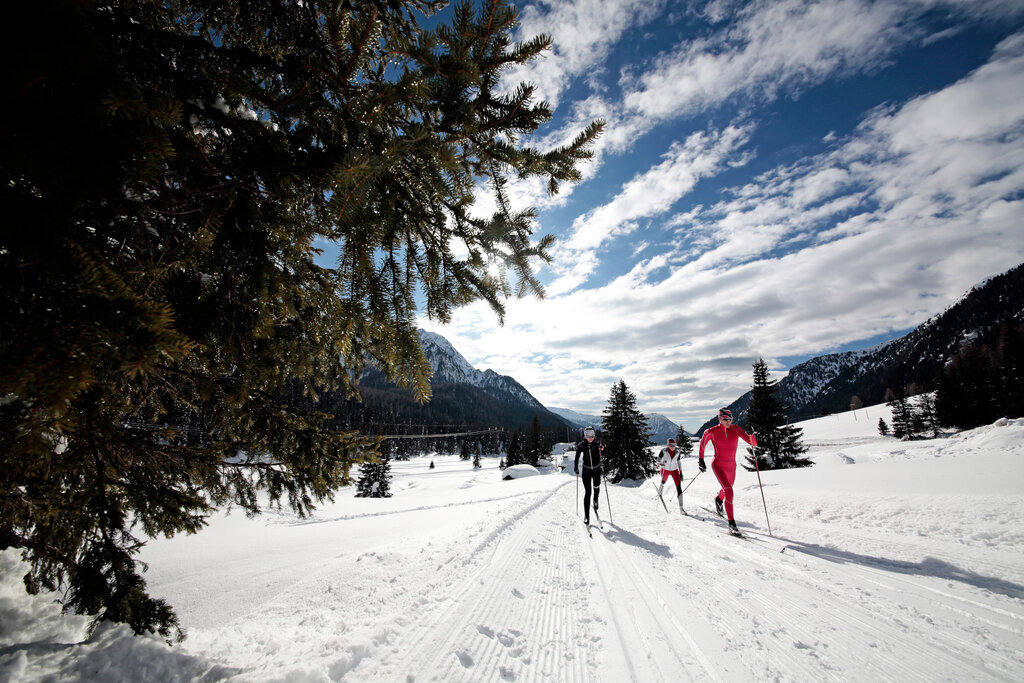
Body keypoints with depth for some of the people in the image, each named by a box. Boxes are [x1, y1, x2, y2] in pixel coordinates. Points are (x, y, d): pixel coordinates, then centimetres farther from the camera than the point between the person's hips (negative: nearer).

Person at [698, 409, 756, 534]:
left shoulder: (735, 429, -4)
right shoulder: (712, 432, -10)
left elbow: (753, 443, -11)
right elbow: (703, 442, 8)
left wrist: (752, 437, -34)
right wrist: (700, 459, 7)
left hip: (731, 466, 5)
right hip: (718, 465, -5)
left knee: (727, 489, 27)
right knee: (729, 492, -21)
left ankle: (718, 499, 62)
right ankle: (731, 523, -14)